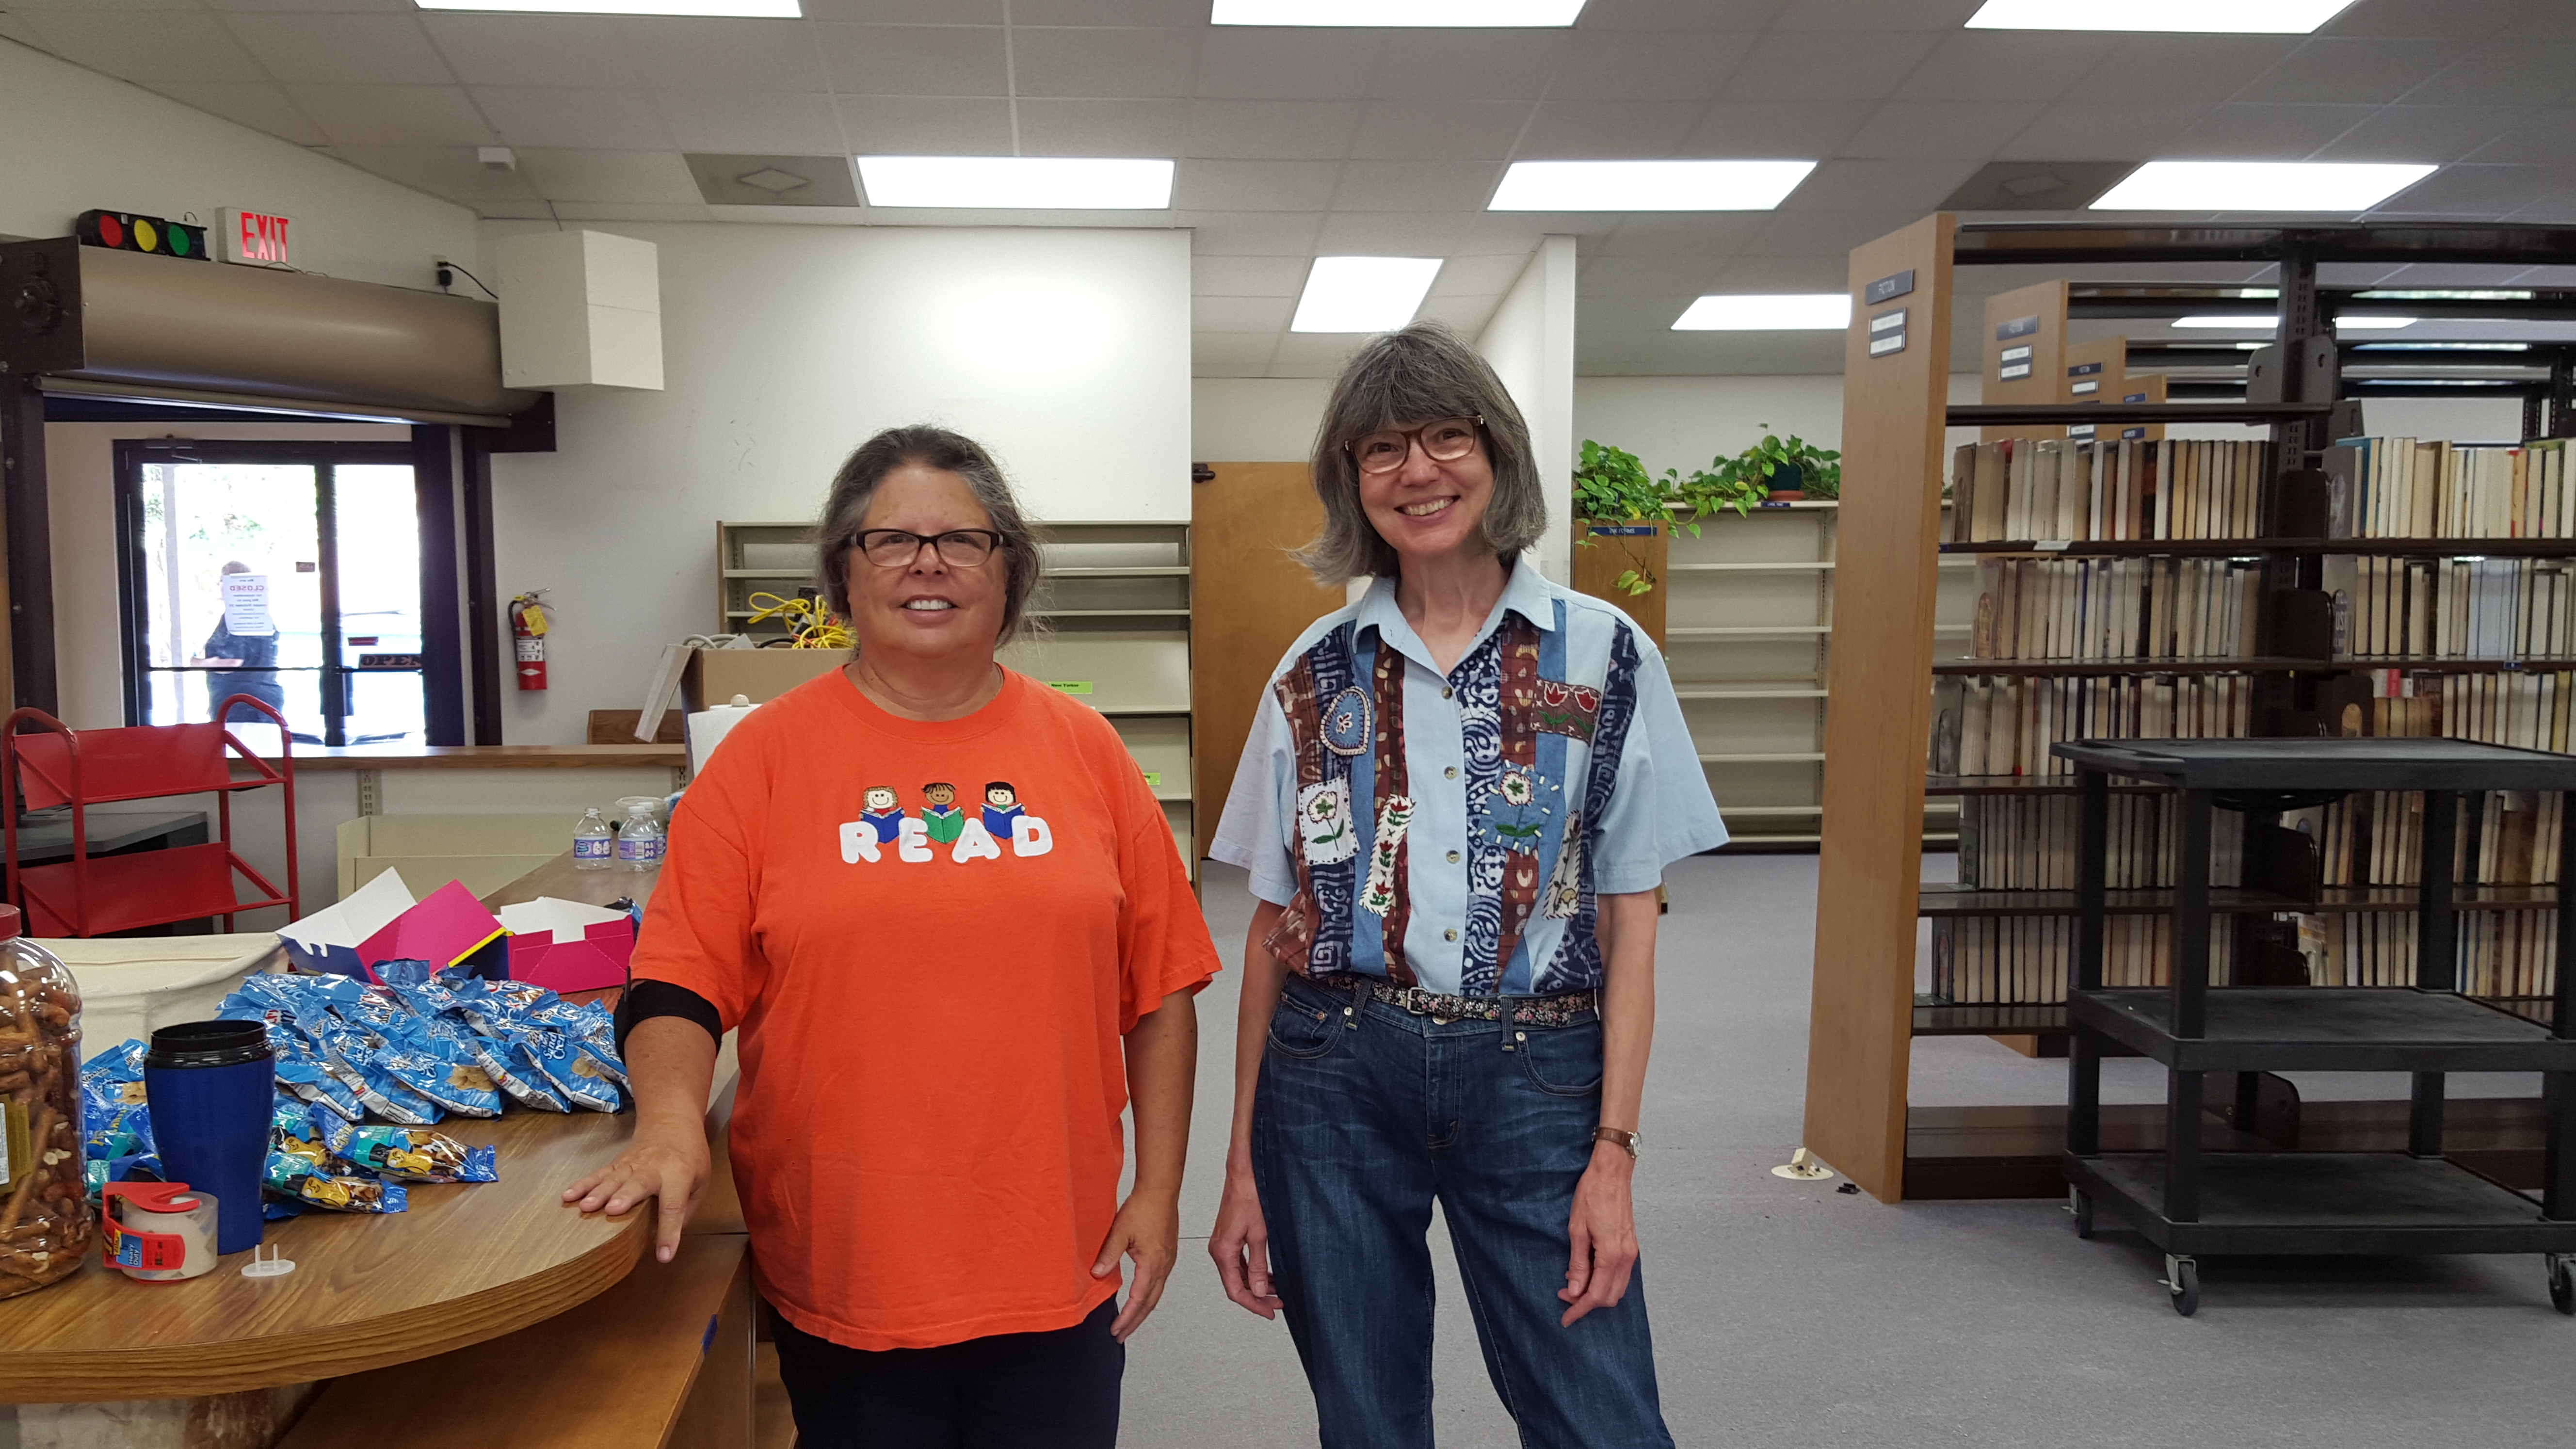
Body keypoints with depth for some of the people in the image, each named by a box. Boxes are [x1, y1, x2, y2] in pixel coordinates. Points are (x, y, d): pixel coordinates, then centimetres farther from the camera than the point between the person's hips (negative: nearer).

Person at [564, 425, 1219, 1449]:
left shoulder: (1084, 749, 1)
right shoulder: (768, 753, -2)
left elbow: (1160, 989, 4)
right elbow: (677, 985, -3)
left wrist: (1159, 1188, 2)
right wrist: (672, 1124, -20)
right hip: (841, 1277, -1)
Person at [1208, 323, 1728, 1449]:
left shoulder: (1603, 657, 0)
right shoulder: (1316, 675, 4)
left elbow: (1630, 922, 0)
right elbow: (1274, 929, 7)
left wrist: (1612, 1153, -7)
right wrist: (1242, 1167, 6)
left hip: (1534, 1076, -1)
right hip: (1334, 1080, 2)